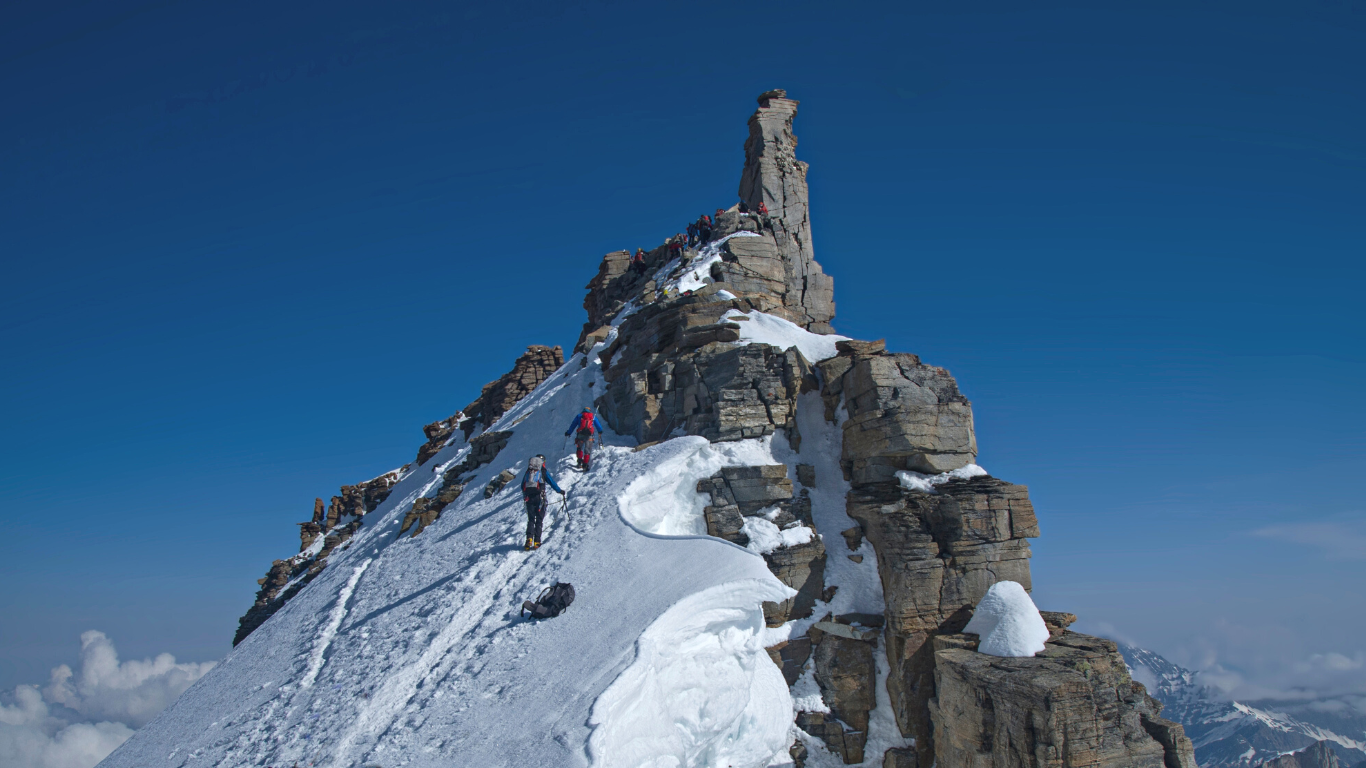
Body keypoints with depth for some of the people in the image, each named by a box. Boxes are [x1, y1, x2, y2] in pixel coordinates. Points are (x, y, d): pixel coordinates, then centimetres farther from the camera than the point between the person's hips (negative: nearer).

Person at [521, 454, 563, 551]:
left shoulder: (528, 471, 15)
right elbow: (551, 482, 5)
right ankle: (536, 542, -5)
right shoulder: (543, 471, 4)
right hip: (540, 497, -3)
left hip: (528, 498, 3)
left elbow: (522, 485, 20)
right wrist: (559, 490, 19)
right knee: (539, 520, 3)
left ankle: (529, 539, -11)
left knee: (531, 520, 9)